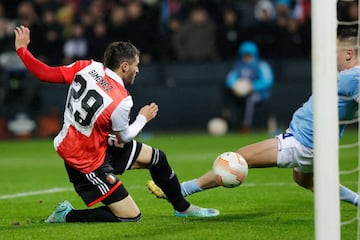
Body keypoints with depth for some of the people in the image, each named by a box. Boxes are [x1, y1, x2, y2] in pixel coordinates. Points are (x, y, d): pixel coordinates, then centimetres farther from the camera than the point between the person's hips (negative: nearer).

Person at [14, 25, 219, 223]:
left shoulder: (87, 67, -11)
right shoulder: (121, 101, -27)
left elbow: (46, 73, -8)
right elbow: (125, 137, -9)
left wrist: (22, 49, 5)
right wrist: (143, 118, 9)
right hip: (88, 162, -9)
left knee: (157, 158, 17)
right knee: (131, 217, -6)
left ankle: (183, 208, 39)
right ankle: (67, 215, 2)